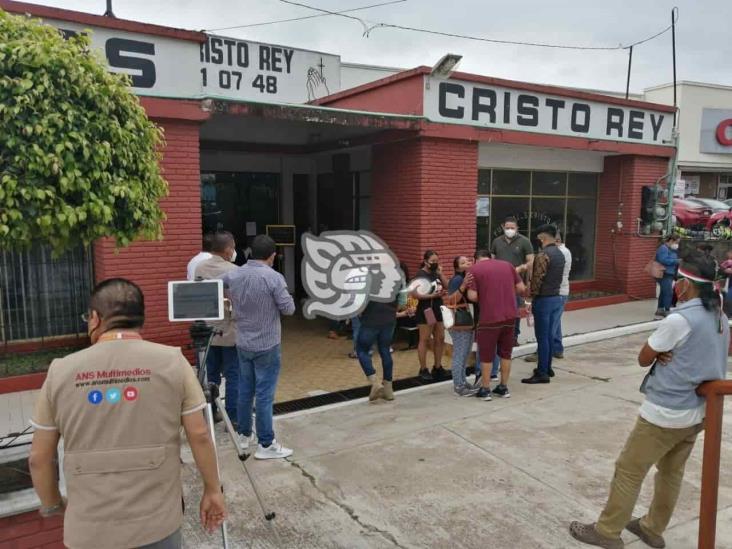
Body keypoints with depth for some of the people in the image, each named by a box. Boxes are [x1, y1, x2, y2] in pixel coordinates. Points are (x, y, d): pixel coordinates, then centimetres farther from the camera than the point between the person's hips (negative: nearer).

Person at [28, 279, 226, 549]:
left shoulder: (60, 371, -4)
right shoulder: (172, 361, -8)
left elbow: (39, 457, 3)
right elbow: (199, 435, -7)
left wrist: (52, 506, 19)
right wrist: (212, 490, 6)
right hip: (157, 525, -1)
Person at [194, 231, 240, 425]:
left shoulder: (199, 268, 2)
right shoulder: (233, 271, -18)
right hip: (230, 332, -6)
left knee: (211, 374, 17)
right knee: (233, 376, 3)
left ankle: (211, 412, 26)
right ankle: (233, 417, 9)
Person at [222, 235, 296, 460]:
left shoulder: (233, 275, 0)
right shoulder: (274, 278, -18)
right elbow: (289, 308, -12)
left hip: (243, 344, 6)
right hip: (267, 345, -6)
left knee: (245, 390, 18)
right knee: (264, 395, 1)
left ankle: (244, 434, 30)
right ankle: (266, 445, 9)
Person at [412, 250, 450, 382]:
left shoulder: (436, 273, 9)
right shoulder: (420, 275, -12)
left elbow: (446, 286, 6)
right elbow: (414, 294, -20)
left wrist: (440, 274, -3)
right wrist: (431, 295, -24)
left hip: (438, 309, 8)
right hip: (426, 310, -8)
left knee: (440, 339, 12)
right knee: (424, 340, 0)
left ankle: (437, 367, 24)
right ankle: (423, 370, 9)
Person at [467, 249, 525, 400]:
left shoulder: (474, 269, -2)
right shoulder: (507, 265, 10)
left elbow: (472, 296, -9)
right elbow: (521, 288, 8)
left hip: (489, 318, -4)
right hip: (510, 315, 4)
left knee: (486, 354, 10)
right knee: (506, 353, 17)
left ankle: (485, 389, 17)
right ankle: (503, 387, 25)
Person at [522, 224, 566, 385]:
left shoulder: (543, 255, -18)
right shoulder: (560, 254, 10)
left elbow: (537, 279, -18)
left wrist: (531, 297, -9)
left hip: (544, 300, -9)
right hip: (557, 298, 9)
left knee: (542, 337, -3)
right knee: (550, 336, 15)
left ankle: (542, 373, 1)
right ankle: (547, 368, 24)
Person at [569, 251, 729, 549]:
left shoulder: (678, 320, -23)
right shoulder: (720, 319, 3)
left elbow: (644, 359, -13)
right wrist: (669, 355, -2)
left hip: (666, 412, -8)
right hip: (698, 410, 8)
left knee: (628, 470, 4)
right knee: (671, 471, 20)